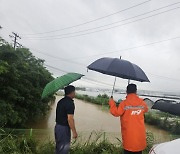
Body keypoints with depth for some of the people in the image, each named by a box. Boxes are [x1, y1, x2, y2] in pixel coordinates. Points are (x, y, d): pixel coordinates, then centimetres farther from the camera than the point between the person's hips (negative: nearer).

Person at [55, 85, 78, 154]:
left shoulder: (61, 101, 8)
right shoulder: (70, 103, -19)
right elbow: (70, 119, -23)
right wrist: (74, 132, -18)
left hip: (57, 126, 9)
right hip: (64, 128, -9)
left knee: (58, 147, 21)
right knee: (64, 148, 5)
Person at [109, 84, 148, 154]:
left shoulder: (124, 103, -15)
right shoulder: (142, 102, -1)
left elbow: (116, 113, -12)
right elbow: (145, 109, 18)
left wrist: (112, 103, 0)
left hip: (129, 133, -3)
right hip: (140, 133, 4)